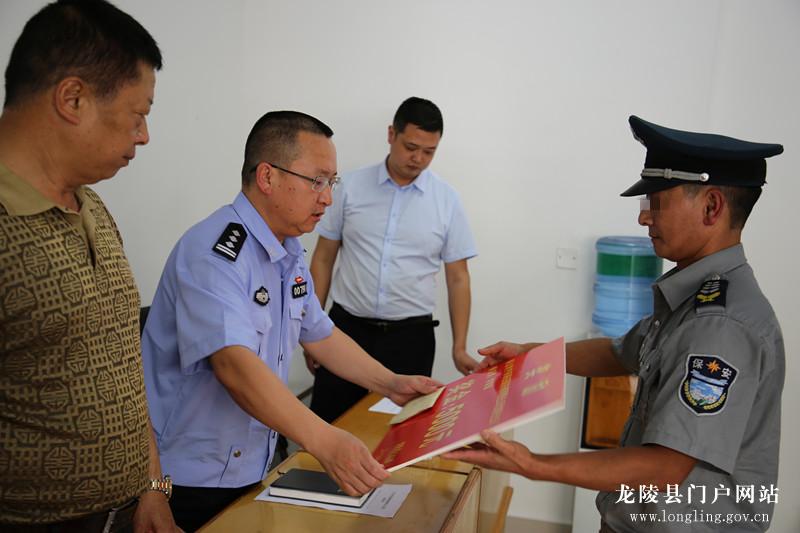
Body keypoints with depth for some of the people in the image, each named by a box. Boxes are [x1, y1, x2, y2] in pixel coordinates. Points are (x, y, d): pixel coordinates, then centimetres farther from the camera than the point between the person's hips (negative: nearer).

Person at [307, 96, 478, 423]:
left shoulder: (447, 200, 1)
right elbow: (323, 258, 5)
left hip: (410, 336, 0)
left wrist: (459, 347, -1)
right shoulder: (352, 187, 0)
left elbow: (457, 278, 4)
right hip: (347, 328, 0)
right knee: (327, 428, 5)